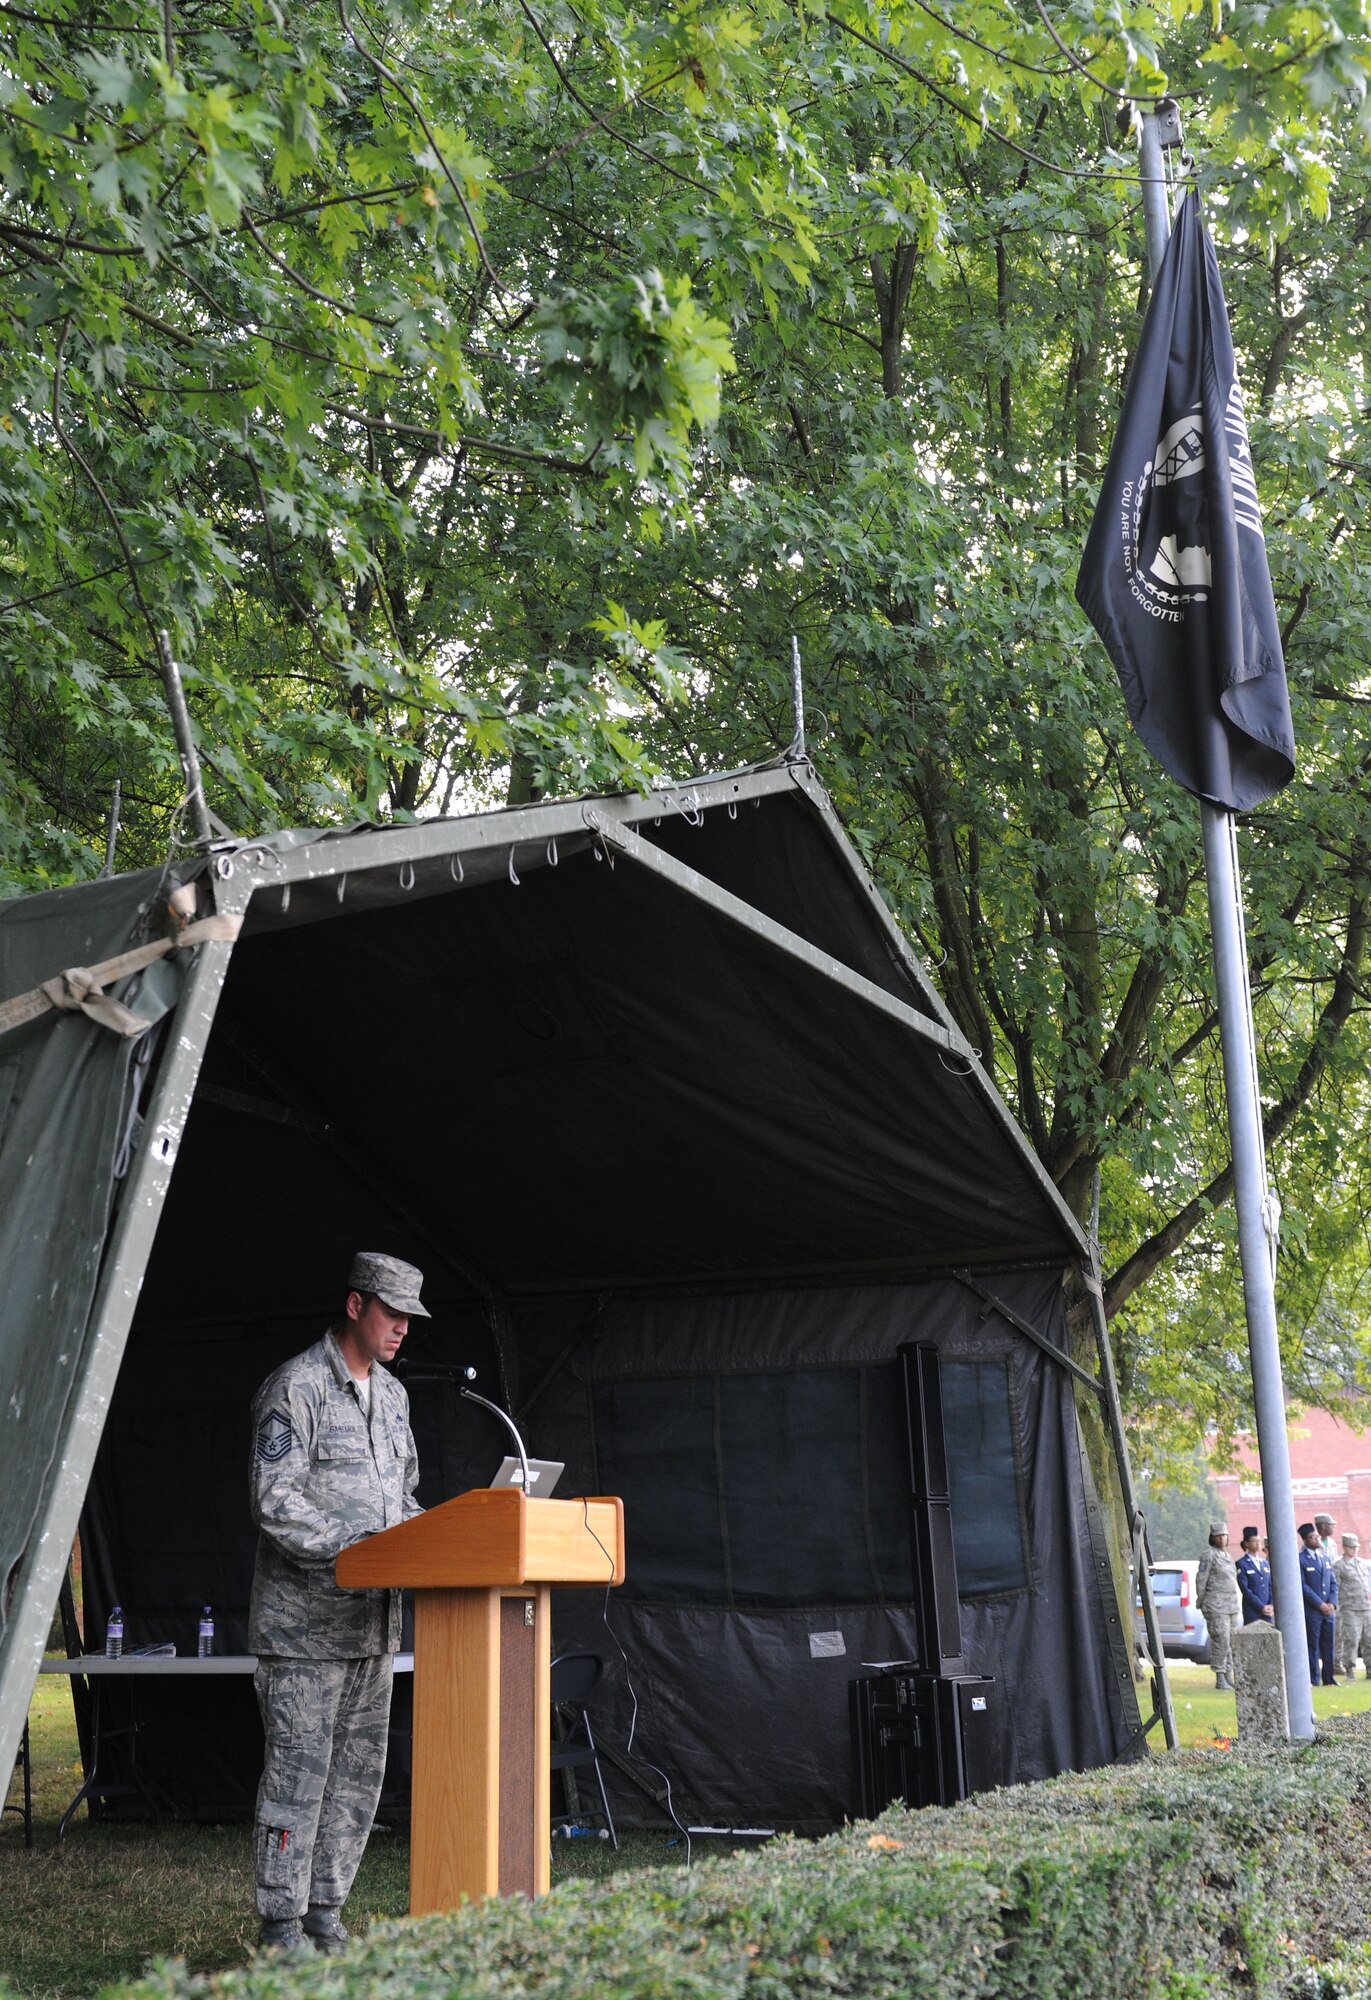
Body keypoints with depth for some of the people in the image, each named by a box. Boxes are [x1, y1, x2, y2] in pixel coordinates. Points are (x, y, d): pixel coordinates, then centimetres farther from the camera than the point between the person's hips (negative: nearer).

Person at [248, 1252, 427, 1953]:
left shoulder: (392, 1395, 15)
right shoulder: (294, 1388, -10)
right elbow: (274, 1501, -17)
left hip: (374, 1619, 8)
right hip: (305, 1619, -8)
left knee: (360, 1772, 11)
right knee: (298, 1771, -3)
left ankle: (326, 1914, 21)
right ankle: (281, 1927, 7)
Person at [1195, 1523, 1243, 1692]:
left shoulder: (1228, 1556, 18)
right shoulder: (1209, 1555, -7)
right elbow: (1201, 1580, -8)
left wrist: (1237, 1605, 20)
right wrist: (1201, 1602, -7)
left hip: (1232, 1606, 8)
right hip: (1216, 1606, -8)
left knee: (1232, 1642, 7)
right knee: (1221, 1641, -11)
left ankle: (1229, 1677, 14)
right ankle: (1220, 1678, -6)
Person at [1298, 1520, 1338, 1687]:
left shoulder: (1325, 1558, 16)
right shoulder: (1300, 1560, -6)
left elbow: (1333, 1582, 14)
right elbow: (1303, 1586, -11)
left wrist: (1332, 1603, -2)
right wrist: (1320, 1604, -13)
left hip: (1329, 1610, 6)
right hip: (1311, 1611, -6)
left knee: (1328, 1646, 7)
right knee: (1313, 1646, -3)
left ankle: (1328, 1679, 13)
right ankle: (1313, 1680, 2)